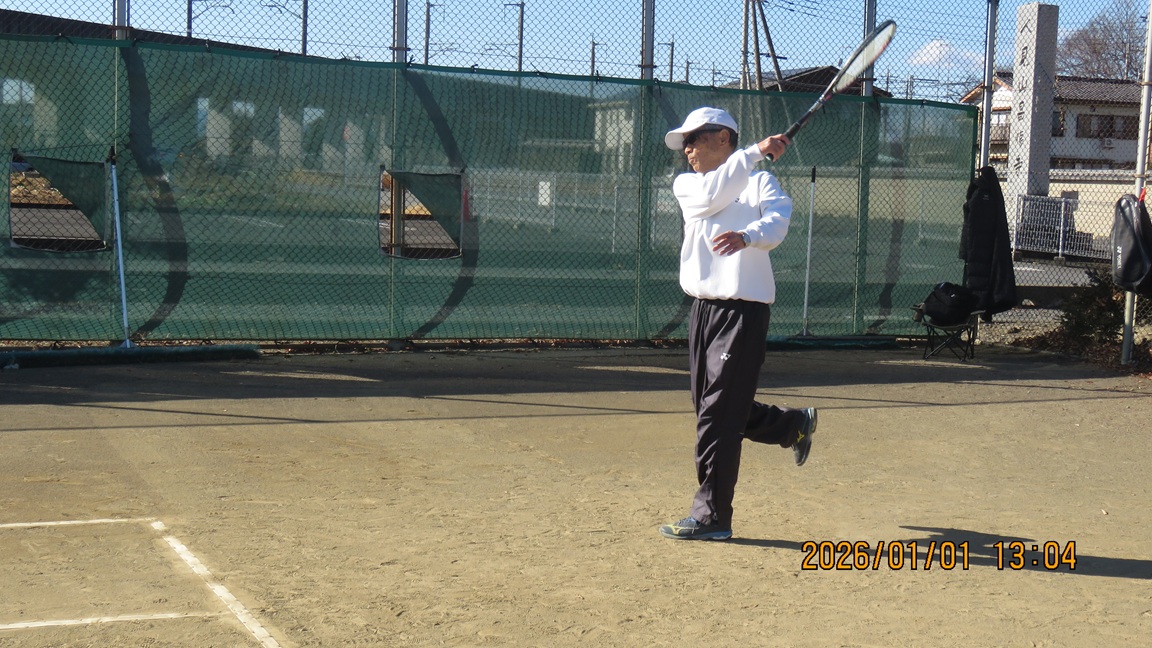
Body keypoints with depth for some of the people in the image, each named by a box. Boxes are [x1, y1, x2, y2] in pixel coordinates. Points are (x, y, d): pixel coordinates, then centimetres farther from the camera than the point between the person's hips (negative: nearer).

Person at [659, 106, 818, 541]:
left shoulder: (761, 182, 2)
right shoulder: (685, 184, 15)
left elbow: (777, 223, -17)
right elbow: (711, 196, -7)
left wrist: (746, 236, -38)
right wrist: (754, 152, -14)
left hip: (744, 307, -7)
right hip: (703, 308, 7)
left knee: (718, 416, -9)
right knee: (709, 405, 15)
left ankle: (711, 517, -2)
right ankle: (795, 425, 37)